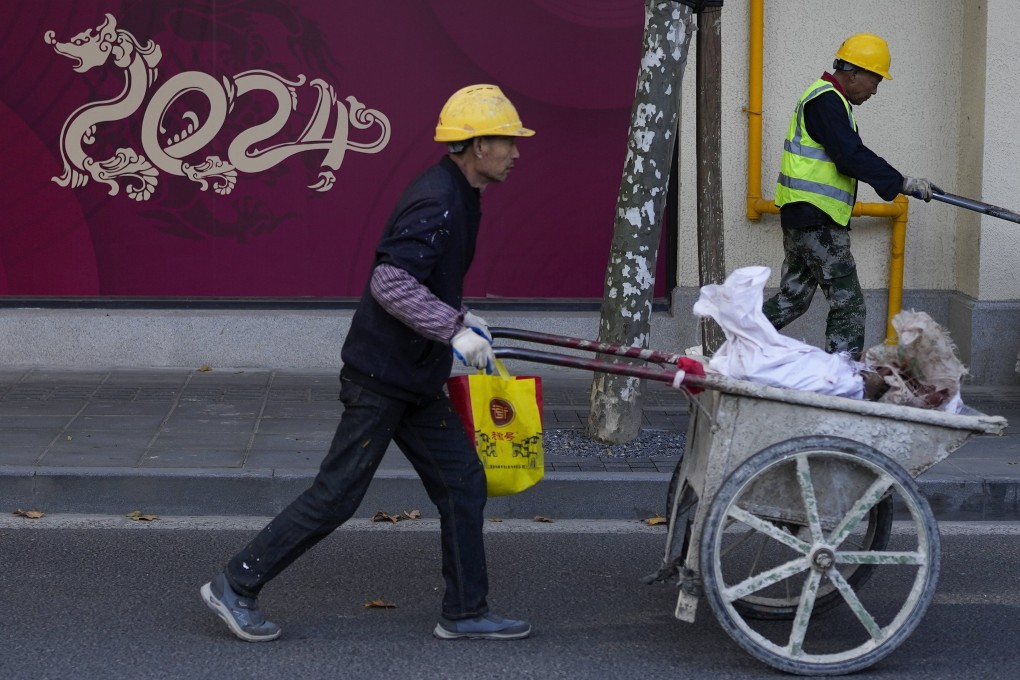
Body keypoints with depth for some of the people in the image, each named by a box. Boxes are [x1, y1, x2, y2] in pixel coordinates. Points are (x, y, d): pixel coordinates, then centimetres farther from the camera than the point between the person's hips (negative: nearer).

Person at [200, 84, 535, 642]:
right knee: (336, 495, -4)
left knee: (462, 482, 10)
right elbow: (390, 282, -30)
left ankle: (465, 612, 18)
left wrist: (460, 316, 14)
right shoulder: (437, 203, -20)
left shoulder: (454, 196, 12)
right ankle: (235, 586, 7)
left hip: (414, 376, 10)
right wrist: (454, 330, -27)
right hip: (383, 377, -10)